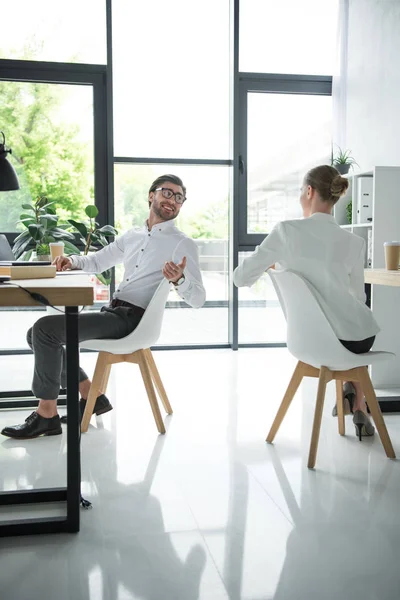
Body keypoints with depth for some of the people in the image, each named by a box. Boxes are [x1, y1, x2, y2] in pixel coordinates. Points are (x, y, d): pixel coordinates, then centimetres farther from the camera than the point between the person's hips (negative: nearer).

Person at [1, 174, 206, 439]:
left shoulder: (183, 244, -4)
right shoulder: (133, 236, 17)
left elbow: (198, 299, -11)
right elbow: (97, 261, 28)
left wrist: (179, 279, -32)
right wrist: (72, 260, 7)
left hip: (132, 319, -8)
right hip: (112, 313, 8)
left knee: (45, 328, -19)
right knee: (38, 334, 7)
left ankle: (47, 415, -11)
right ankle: (91, 396, 10)